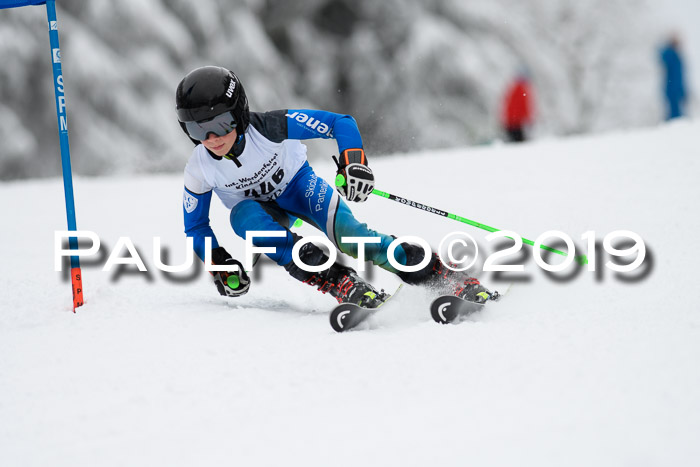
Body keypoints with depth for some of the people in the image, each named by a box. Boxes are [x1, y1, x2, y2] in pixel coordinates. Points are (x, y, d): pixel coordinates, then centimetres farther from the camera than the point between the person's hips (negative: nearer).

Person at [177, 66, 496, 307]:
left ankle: (453, 280, -23)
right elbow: (195, 227, -4)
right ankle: (340, 282, -37)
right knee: (242, 216, -35)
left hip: (298, 185, -2)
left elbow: (341, 122, -26)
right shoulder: (198, 172, -22)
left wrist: (354, 162, -42)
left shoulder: (270, 128, -31)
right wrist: (219, 265, -18)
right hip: (258, 206, 2)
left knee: (348, 234, -27)